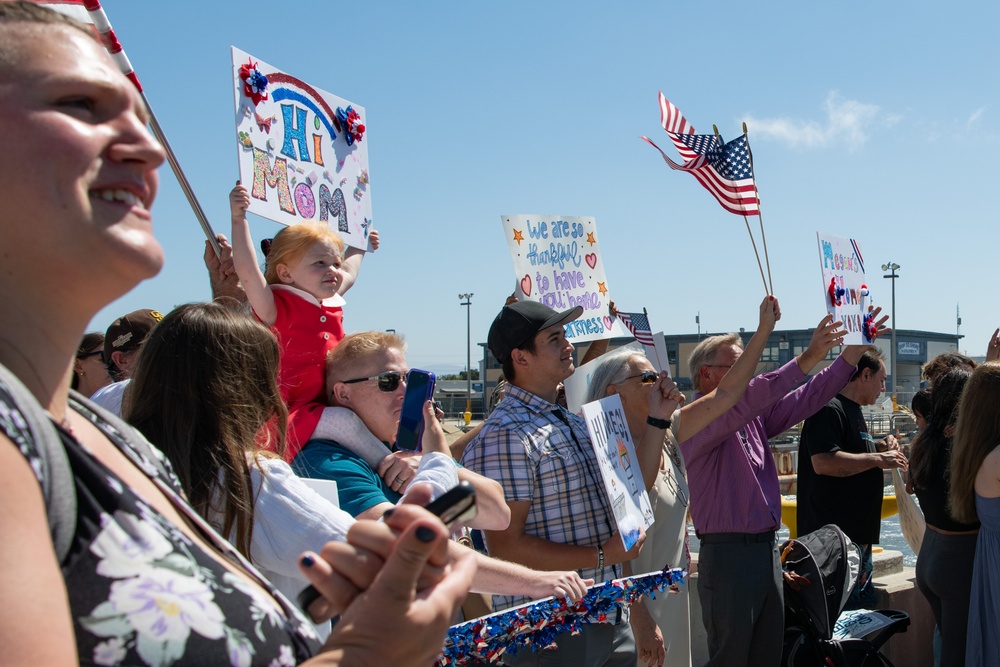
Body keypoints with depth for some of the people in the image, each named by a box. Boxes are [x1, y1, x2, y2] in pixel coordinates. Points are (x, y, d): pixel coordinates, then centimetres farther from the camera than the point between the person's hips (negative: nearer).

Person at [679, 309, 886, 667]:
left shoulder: (754, 416, 11)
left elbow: (804, 399, 7)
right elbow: (743, 402, -31)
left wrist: (851, 353, -2)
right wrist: (807, 358, -34)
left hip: (767, 549, 9)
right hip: (728, 553, -9)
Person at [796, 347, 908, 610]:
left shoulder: (853, 410, 19)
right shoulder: (829, 408, -15)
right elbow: (823, 462, -28)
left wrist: (878, 446, 14)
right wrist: (877, 458, -20)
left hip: (858, 531, 11)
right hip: (835, 536, -11)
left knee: (863, 608, 17)